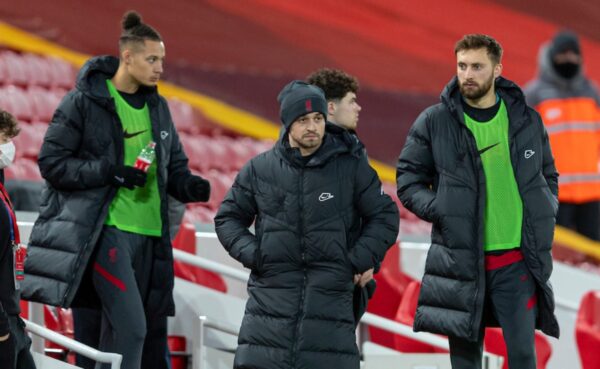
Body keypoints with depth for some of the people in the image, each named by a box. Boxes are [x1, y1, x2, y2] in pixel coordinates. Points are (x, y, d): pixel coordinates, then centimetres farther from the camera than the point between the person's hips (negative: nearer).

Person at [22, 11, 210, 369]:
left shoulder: (158, 106, 16)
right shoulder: (85, 101, -3)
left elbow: (175, 167, 21)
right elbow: (51, 162, -5)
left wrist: (192, 186, -2)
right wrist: (109, 171, -15)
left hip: (151, 233, 7)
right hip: (107, 230, -7)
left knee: (154, 332, 6)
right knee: (130, 327, -19)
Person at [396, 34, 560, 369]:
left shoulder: (527, 120, 7)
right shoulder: (434, 123, 0)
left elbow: (548, 175, 21)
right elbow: (408, 181, 5)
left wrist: (547, 212, 3)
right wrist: (441, 210, -10)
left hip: (517, 261, 1)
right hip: (460, 261, -1)